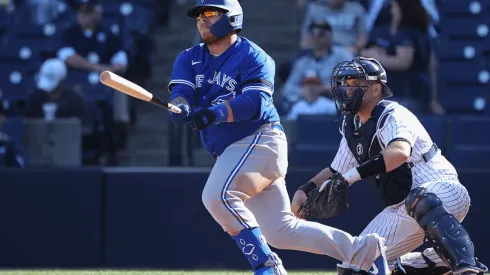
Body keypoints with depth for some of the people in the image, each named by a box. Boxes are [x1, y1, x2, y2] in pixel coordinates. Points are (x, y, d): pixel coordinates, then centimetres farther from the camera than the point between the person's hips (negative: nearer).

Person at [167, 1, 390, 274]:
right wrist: (181, 106, -29)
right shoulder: (189, 59, 15)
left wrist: (217, 113, -37)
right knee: (281, 230, 5)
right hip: (232, 151, 7)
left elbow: (257, 101, -20)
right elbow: (181, 91, -4)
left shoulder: (252, 56, -5)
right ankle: (364, 249, 11)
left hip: (259, 141, -7)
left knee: (218, 196, -28)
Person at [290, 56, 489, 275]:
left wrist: (354, 174, -42)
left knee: (420, 200, -43)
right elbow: (336, 172, 22)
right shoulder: (352, 129, 10)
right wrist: (305, 190, 3)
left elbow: (400, 152, -38)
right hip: (401, 211, 9)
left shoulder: (392, 116, -16)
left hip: (444, 193, -9)